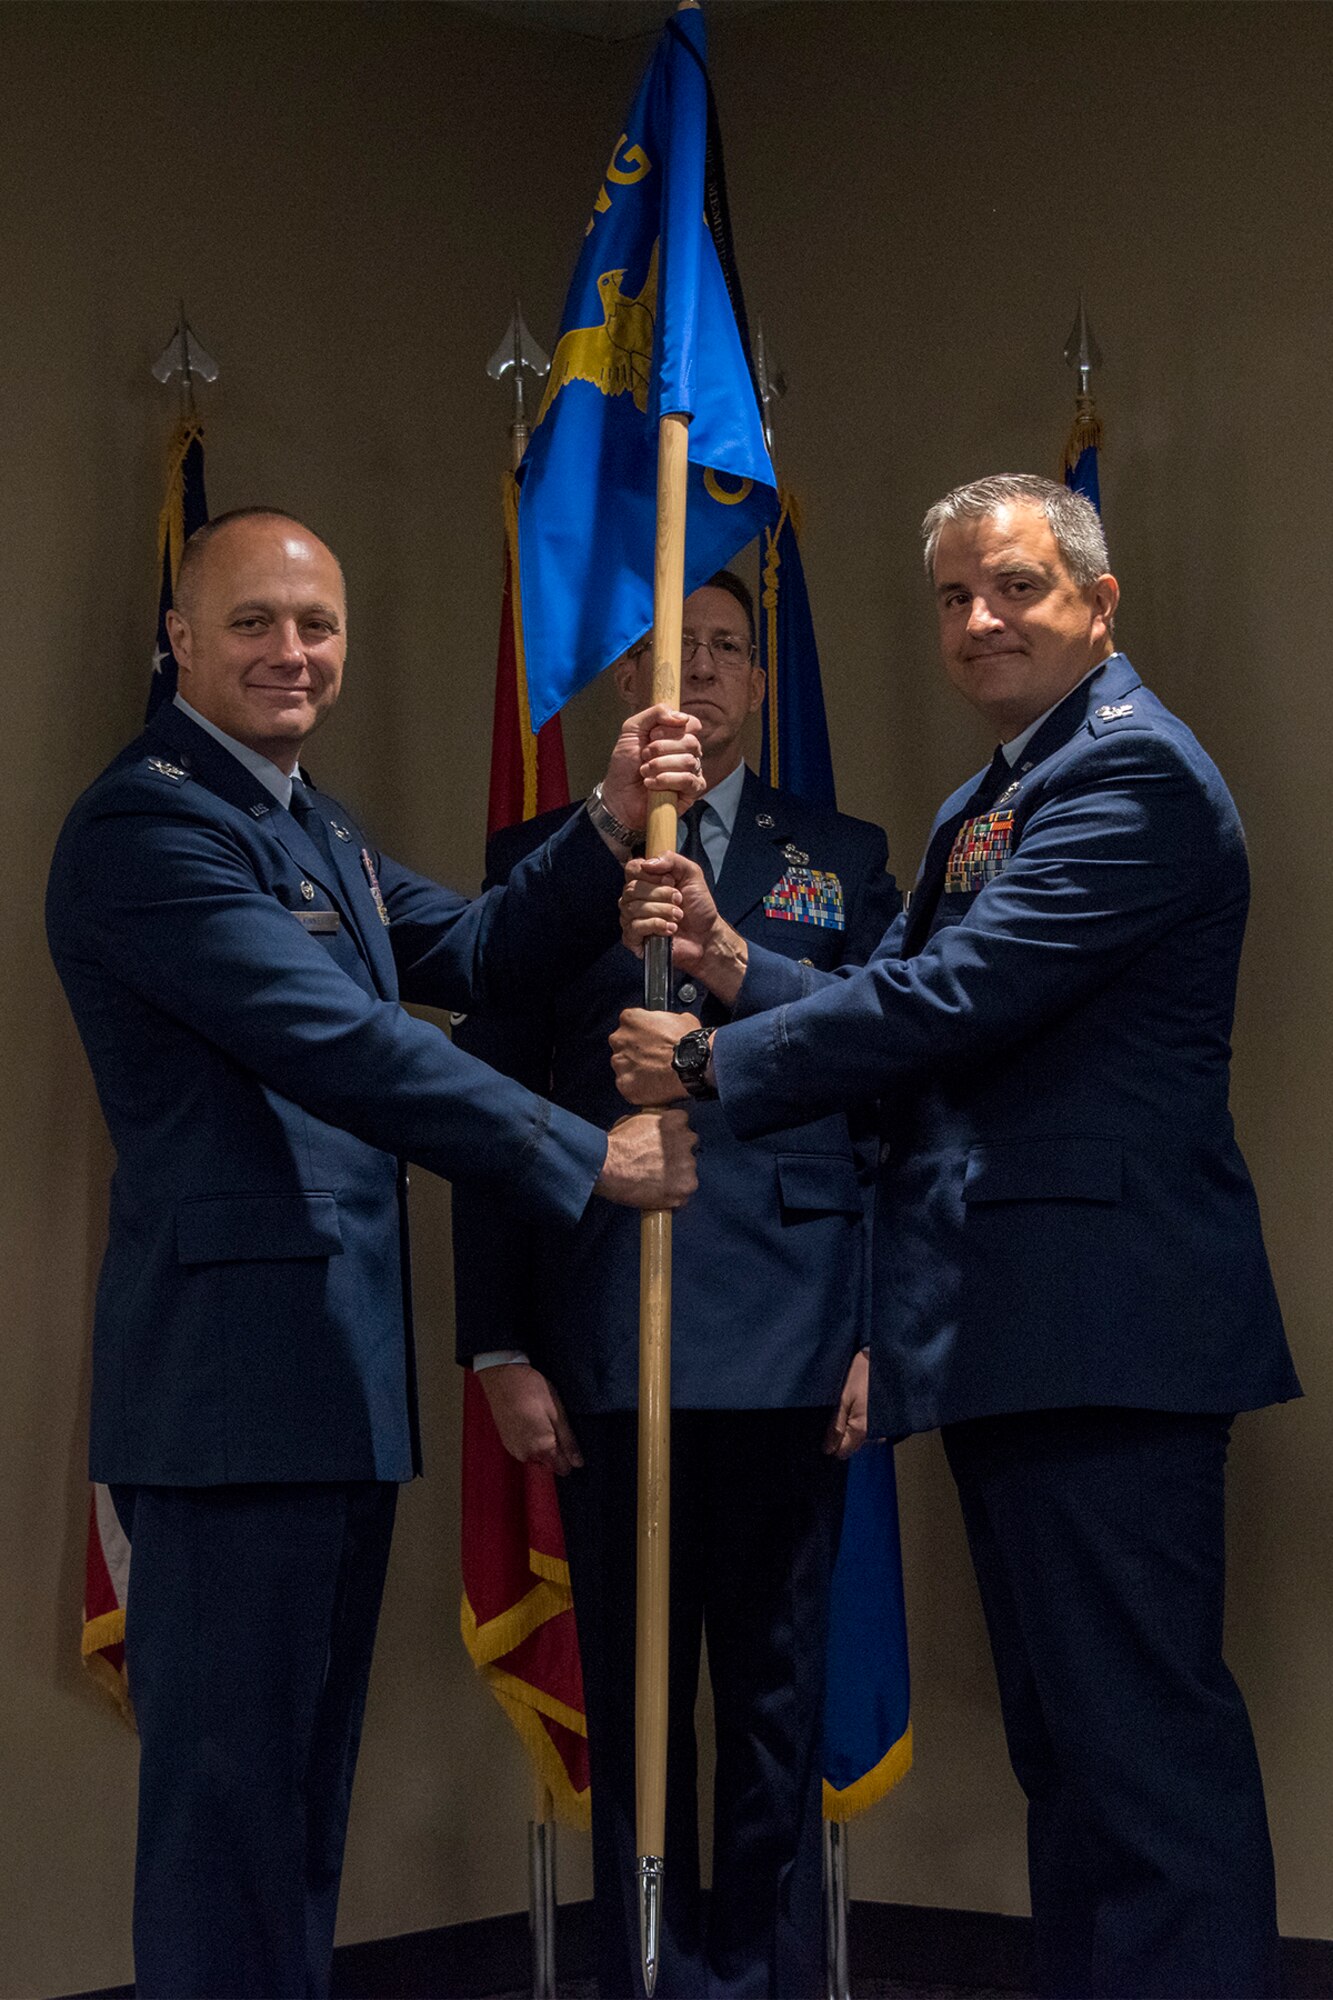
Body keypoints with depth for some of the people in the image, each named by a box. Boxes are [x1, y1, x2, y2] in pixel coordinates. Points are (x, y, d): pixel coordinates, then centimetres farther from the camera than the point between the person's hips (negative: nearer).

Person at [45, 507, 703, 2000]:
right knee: (233, 1777, -3)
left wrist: (611, 827, -1)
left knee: (303, 1770, 17)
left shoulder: (311, 825, 20)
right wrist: (590, 1160, -16)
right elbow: (345, 1047, -20)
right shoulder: (149, 822, -13)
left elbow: (475, 956, 14)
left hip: (334, 1373, 10)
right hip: (237, 1370, -10)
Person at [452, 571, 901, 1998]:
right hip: (606, 1335, 0)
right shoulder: (535, 860, 10)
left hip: (790, 1336, 0)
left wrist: (886, 1330, 0)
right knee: (631, 1694, 7)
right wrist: (499, 1348, -1)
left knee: (775, 1691, 7)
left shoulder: (842, 858, 11)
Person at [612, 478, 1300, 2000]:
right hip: (1008, 1332, 10)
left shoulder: (1132, 770, -11)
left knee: (1138, 1727, -8)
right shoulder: (981, 805, 22)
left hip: (1100, 1322, -10)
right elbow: (907, 1027, 16)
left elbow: (954, 1002, -19)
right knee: (1063, 1735, 17)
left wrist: (712, 1066, -10)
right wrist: (730, 961, 0)